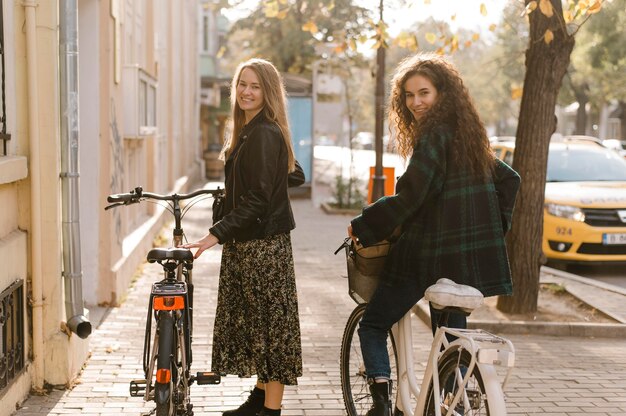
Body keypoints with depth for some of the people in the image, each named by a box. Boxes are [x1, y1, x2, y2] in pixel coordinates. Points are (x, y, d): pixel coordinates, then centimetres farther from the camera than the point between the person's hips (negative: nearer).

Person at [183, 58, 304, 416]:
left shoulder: (264, 134, -17)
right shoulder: (251, 131, 14)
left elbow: (257, 201, -23)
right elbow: (296, 176, 22)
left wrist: (217, 234, -27)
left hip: (263, 245, -10)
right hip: (247, 242, 10)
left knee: (269, 320, -3)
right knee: (252, 319, 16)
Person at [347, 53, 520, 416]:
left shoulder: (433, 136, -15)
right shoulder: (469, 135, 12)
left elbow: (409, 198, -19)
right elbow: (509, 179, 19)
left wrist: (361, 227, -9)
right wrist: (494, 227, 19)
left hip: (430, 255, -8)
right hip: (470, 258, 8)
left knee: (373, 325, 5)